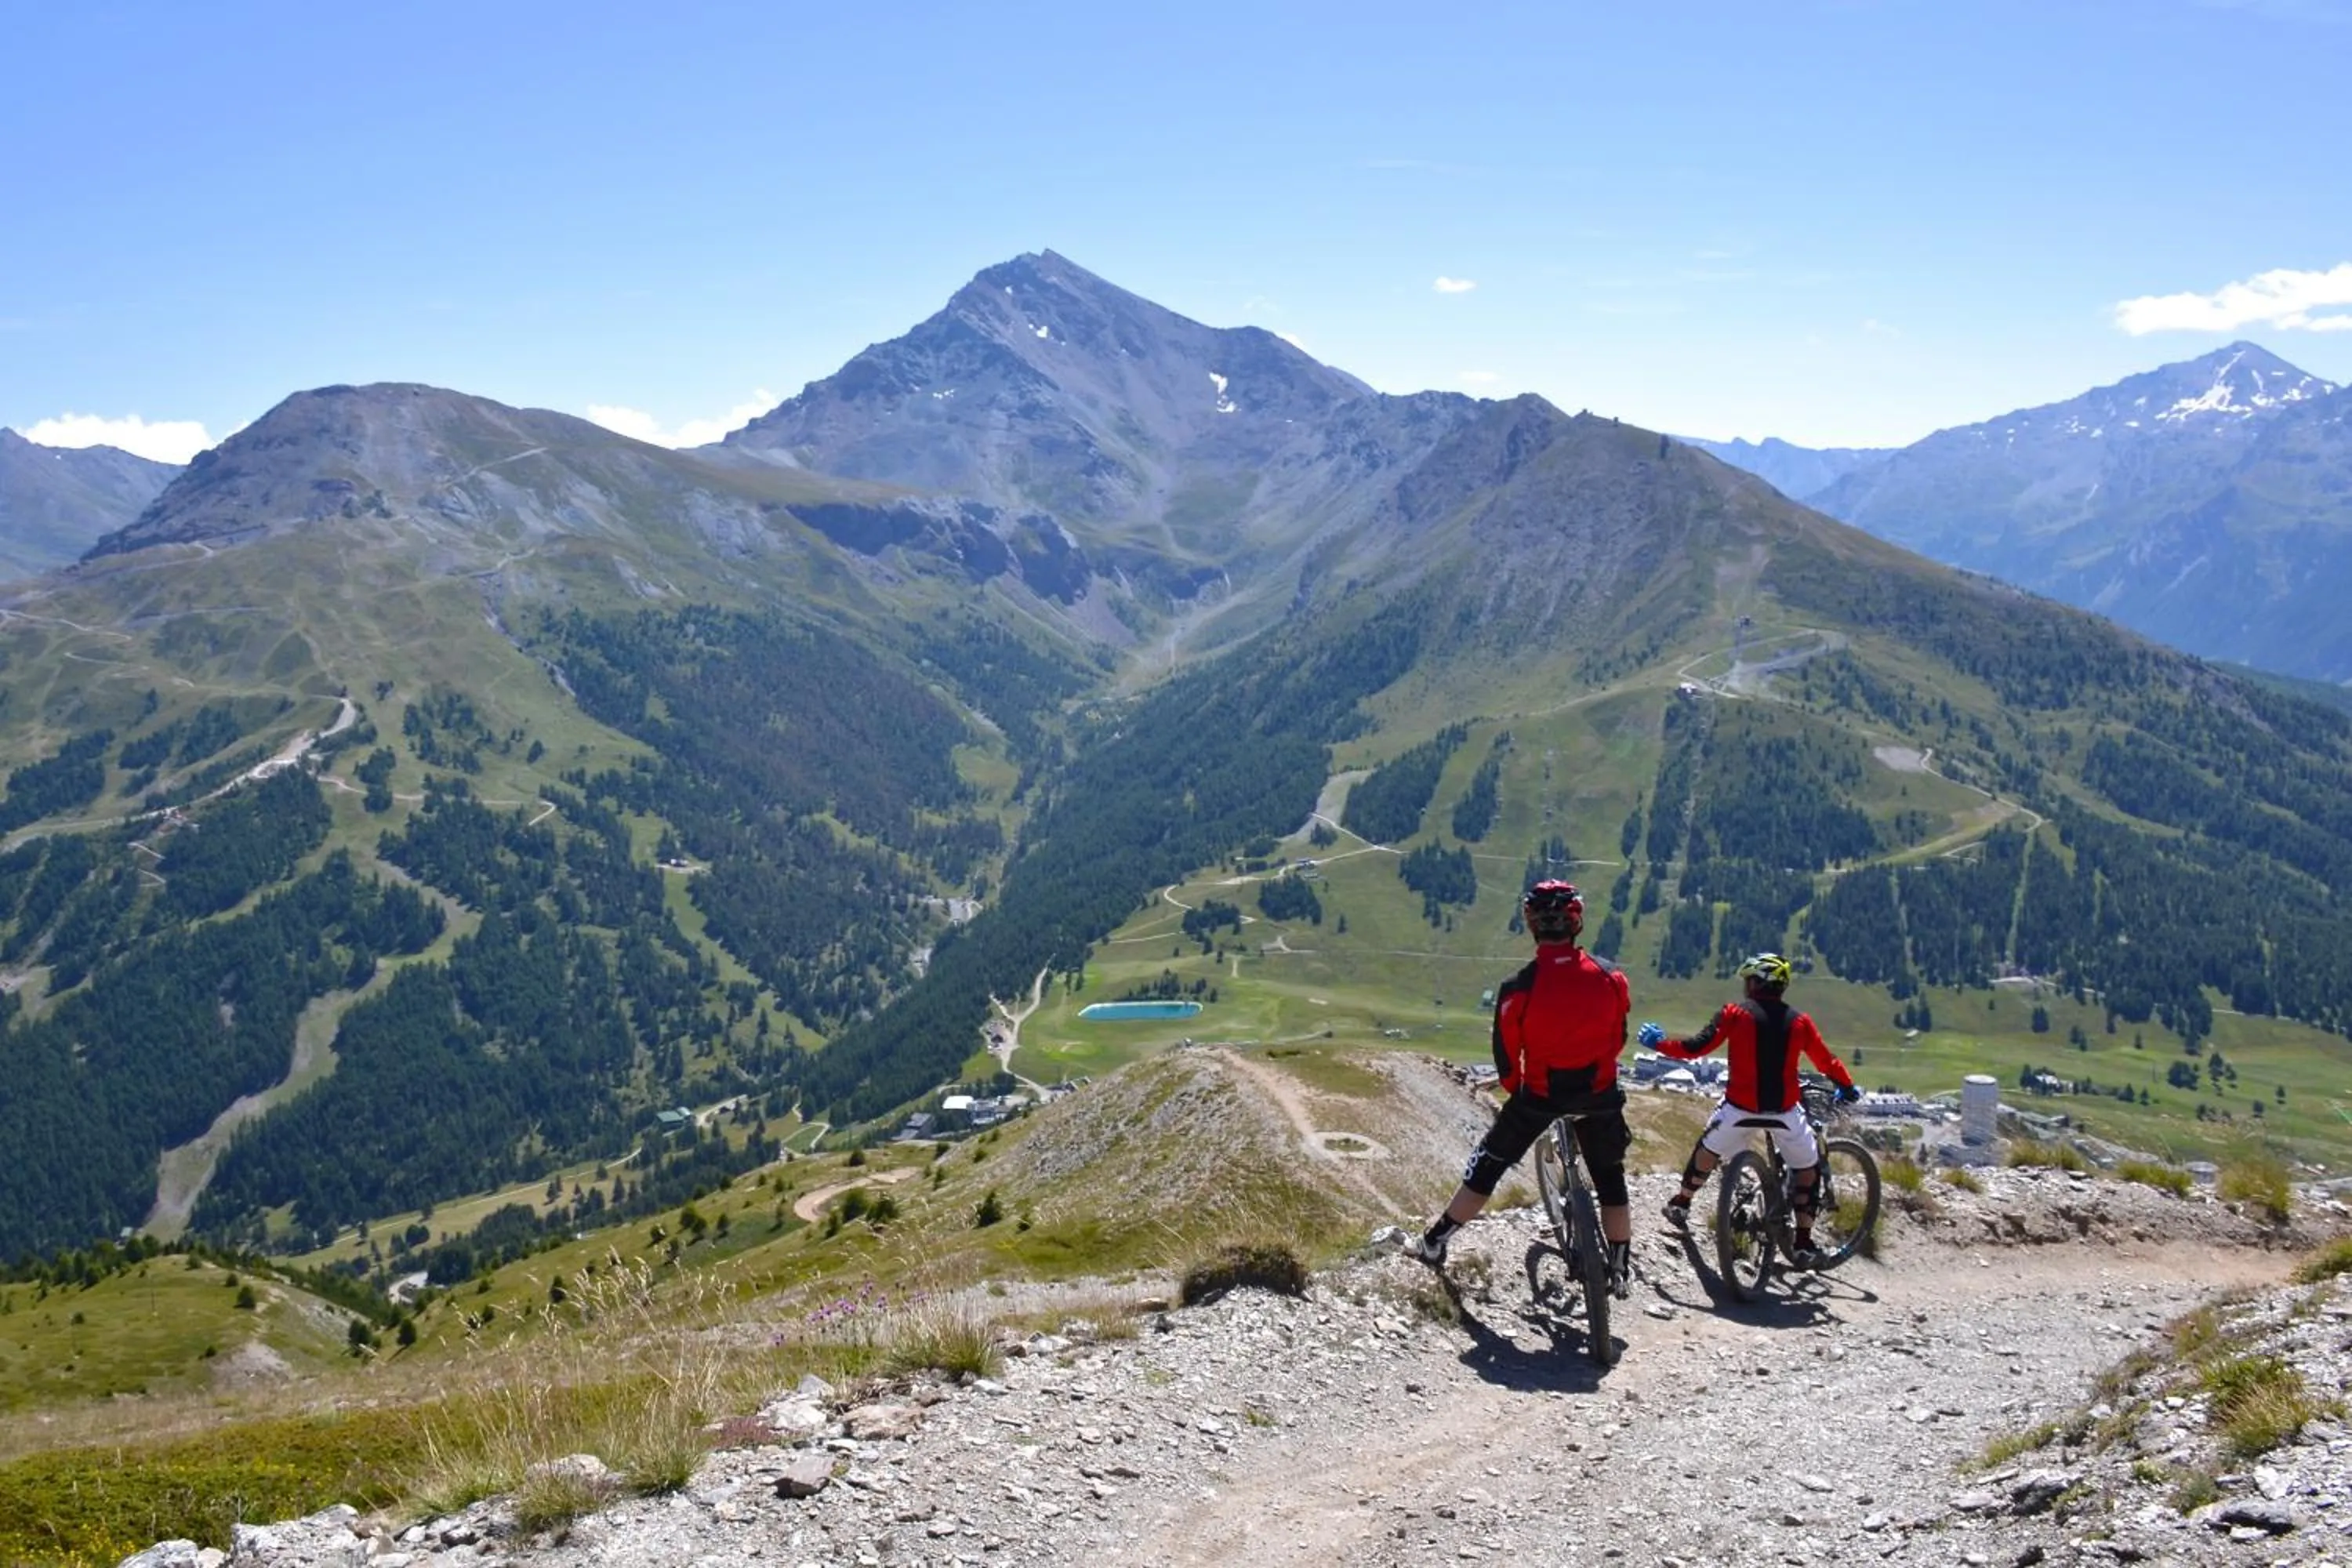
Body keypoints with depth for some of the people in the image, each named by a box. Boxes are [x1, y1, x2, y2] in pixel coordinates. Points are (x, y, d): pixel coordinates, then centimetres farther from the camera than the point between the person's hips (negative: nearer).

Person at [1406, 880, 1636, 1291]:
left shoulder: (1518, 989, -19)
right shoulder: (1610, 976, -11)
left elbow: (1506, 1055, -7)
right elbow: (1618, 1038, 4)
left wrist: (1515, 1090, 14)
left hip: (1541, 1092, -2)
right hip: (1599, 1093, 2)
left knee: (1488, 1164, 13)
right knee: (1610, 1177, 21)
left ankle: (1434, 1242, 17)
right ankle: (1621, 1266, 27)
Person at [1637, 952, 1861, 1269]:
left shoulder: (1735, 1014, -4)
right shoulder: (1798, 1021, 3)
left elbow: (1696, 1047, -6)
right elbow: (1826, 1060, 8)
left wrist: (1658, 1043, 9)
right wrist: (1848, 1088, 26)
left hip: (1740, 1107, 0)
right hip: (1785, 1111, 0)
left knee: (1709, 1148, 27)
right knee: (1807, 1168, 18)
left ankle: (1681, 1204, 39)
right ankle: (1804, 1245, 13)